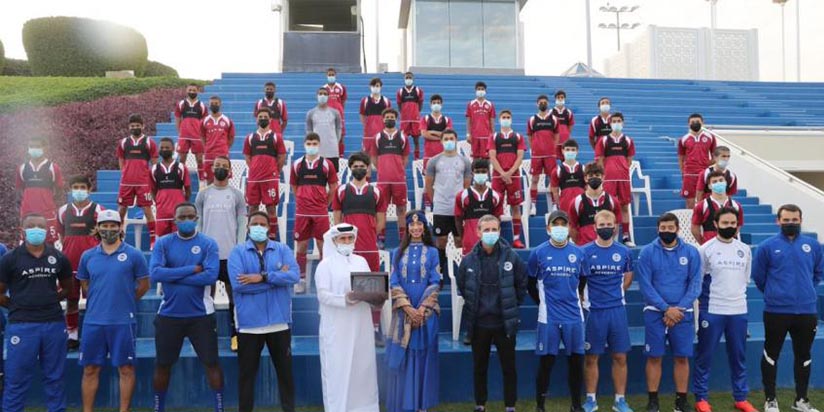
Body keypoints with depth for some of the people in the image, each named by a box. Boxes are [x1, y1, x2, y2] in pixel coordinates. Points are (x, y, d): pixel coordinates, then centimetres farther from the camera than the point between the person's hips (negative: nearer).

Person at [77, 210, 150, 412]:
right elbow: (84, 285, 18)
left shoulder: (133, 255, -2)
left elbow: (144, 285, 4)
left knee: (126, 368, 3)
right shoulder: (88, 256, 7)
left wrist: (124, 301, 5)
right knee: (90, 369, 9)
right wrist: (99, 301, 10)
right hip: (93, 321, 3)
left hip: (123, 321, -3)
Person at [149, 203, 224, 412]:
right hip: (169, 314, 2)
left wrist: (173, 277, -15)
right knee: (162, 365, 13)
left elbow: (211, 275, -17)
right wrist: (192, 269, -18)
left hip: (201, 314, -2)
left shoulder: (208, 244, -4)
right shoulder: (163, 243, 0)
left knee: (212, 363, 3)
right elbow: (155, 273, -15)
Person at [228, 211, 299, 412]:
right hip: (249, 322, -1)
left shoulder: (282, 249, 4)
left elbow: (294, 275, -12)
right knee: (247, 372, 10)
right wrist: (277, 277, -13)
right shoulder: (238, 251, -1)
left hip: (279, 321, 2)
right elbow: (237, 284, -16)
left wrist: (262, 277, -19)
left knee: (285, 370, 13)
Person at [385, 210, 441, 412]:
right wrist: (408, 308, -11)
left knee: (423, 357, 3)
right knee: (402, 357, 1)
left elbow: (435, 283, -1)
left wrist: (422, 309, -11)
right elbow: (394, 283, 1)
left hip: (426, 312, -1)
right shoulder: (398, 252, 7)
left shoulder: (432, 252, 5)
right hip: (403, 312, 1)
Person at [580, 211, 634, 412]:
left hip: (617, 310, 2)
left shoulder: (624, 252, 5)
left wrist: (613, 295, 10)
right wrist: (584, 298, 0)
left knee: (620, 357, 6)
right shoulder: (585, 251, -4)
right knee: (591, 357, 5)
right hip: (593, 311, -2)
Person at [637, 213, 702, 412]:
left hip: (682, 312, 1)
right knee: (654, 357, 2)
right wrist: (666, 308, -13)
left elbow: (695, 285, -1)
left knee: (682, 358, 5)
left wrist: (679, 308, -11)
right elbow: (645, 285, -6)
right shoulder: (647, 252, -2)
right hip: (655, 312, -1)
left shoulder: (691, 252, 2)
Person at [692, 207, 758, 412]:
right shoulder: (706, 249, -5)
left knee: (739, 357, 11)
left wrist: (737, 295, 12)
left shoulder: (745, 249, 8)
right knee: (705, 356, 2)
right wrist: (705, 302, -2)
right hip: (711, 311, -4)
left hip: (739, 311, 4)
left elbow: (746, 278, 17)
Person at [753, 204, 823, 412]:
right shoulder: (767, 246, -6)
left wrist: (806, 290, 15)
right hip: (776, 311, -3)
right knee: (771, 355, 5)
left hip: (806, 311, 3)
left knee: (804, 356, 13)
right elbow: (758, 276, 4)